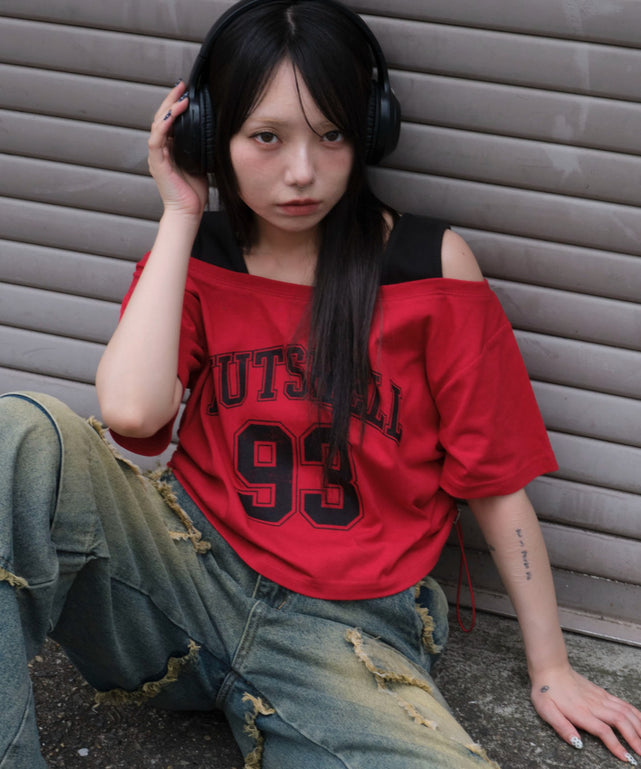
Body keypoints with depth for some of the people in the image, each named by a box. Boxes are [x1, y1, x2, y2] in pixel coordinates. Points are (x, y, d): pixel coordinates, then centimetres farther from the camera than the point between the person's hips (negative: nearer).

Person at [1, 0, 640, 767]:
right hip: (191, 567, 2)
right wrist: (181, 215, -5)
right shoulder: (190, 258, 7)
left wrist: (549, 667, 4)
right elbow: (132, 411, -15)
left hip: (346, 628, -2)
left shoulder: (432, 265, -1)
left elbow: (495, 478, 3)